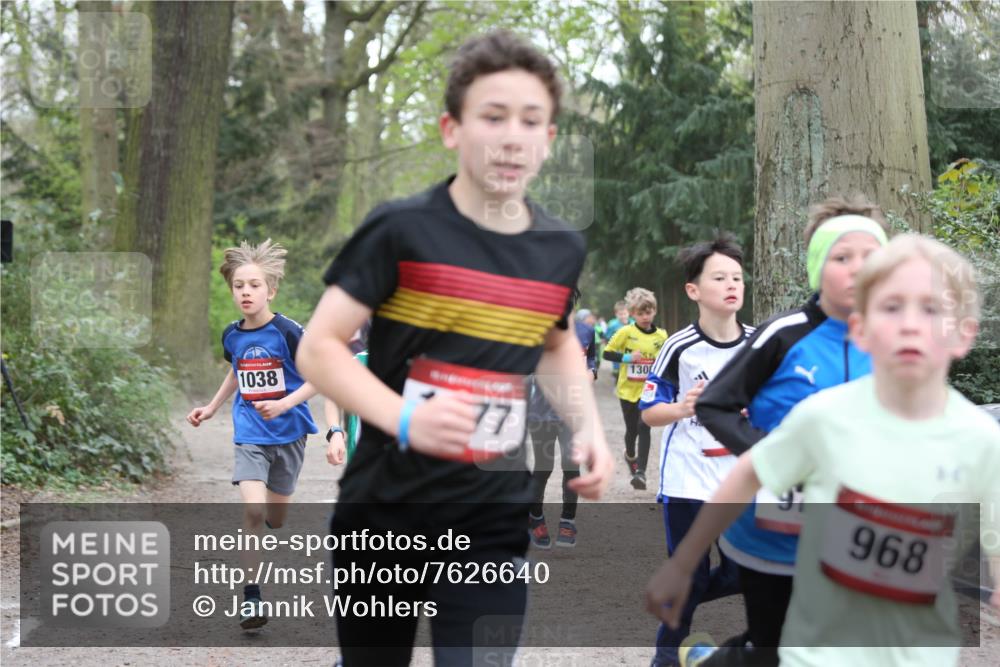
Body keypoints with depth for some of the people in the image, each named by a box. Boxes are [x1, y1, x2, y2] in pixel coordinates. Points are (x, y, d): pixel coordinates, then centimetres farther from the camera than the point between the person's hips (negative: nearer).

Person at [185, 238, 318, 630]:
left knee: (275, 518, 9)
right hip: (249, 433, 2)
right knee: (253, 510, -16)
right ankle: (251, 598, -9)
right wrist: (212, 407, 23)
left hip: (288, 432, -2)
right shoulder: (232, 336, 1)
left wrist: (284, 405, -23)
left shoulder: (287, 332, -14)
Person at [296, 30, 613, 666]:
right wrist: (405, 417, -28)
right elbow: (318, 348, -12)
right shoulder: (401, 229, -12)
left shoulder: (563, 249, 2)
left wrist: (589, 427, 4)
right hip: (382, 518, -2)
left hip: (495, 529, 2)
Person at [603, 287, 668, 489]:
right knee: (632, 429, 13)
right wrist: (627, 357, -18)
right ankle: (630, 456, 45)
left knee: (644, 427, -16)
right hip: (628, 389, 0)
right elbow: (607, 353, -5)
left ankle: (640, 471, -17)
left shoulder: (661, 336, 0)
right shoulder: (626, 332, -7)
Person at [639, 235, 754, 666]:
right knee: (688, 576, 3)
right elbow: (648, 412, -5)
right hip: (687, 482, -3)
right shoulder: (679, 347, -11)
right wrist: (682, 408, -24)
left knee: (742, 575, 5)